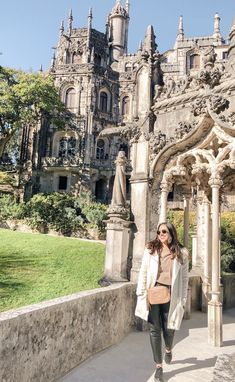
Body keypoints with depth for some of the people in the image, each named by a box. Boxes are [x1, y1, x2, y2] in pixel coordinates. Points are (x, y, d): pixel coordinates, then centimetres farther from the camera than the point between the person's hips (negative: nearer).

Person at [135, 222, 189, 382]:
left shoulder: (181, 253, 0)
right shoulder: (151, 250, -1)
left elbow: (184, 278, 4)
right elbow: (143, 272, 1)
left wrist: (183, 300, 3)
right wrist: (142, 294, -4)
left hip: (171, 295, 0)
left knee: (168, 329, 11)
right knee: (155, 330, 5)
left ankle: (168, 350, 47)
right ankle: (159, 366, 21)